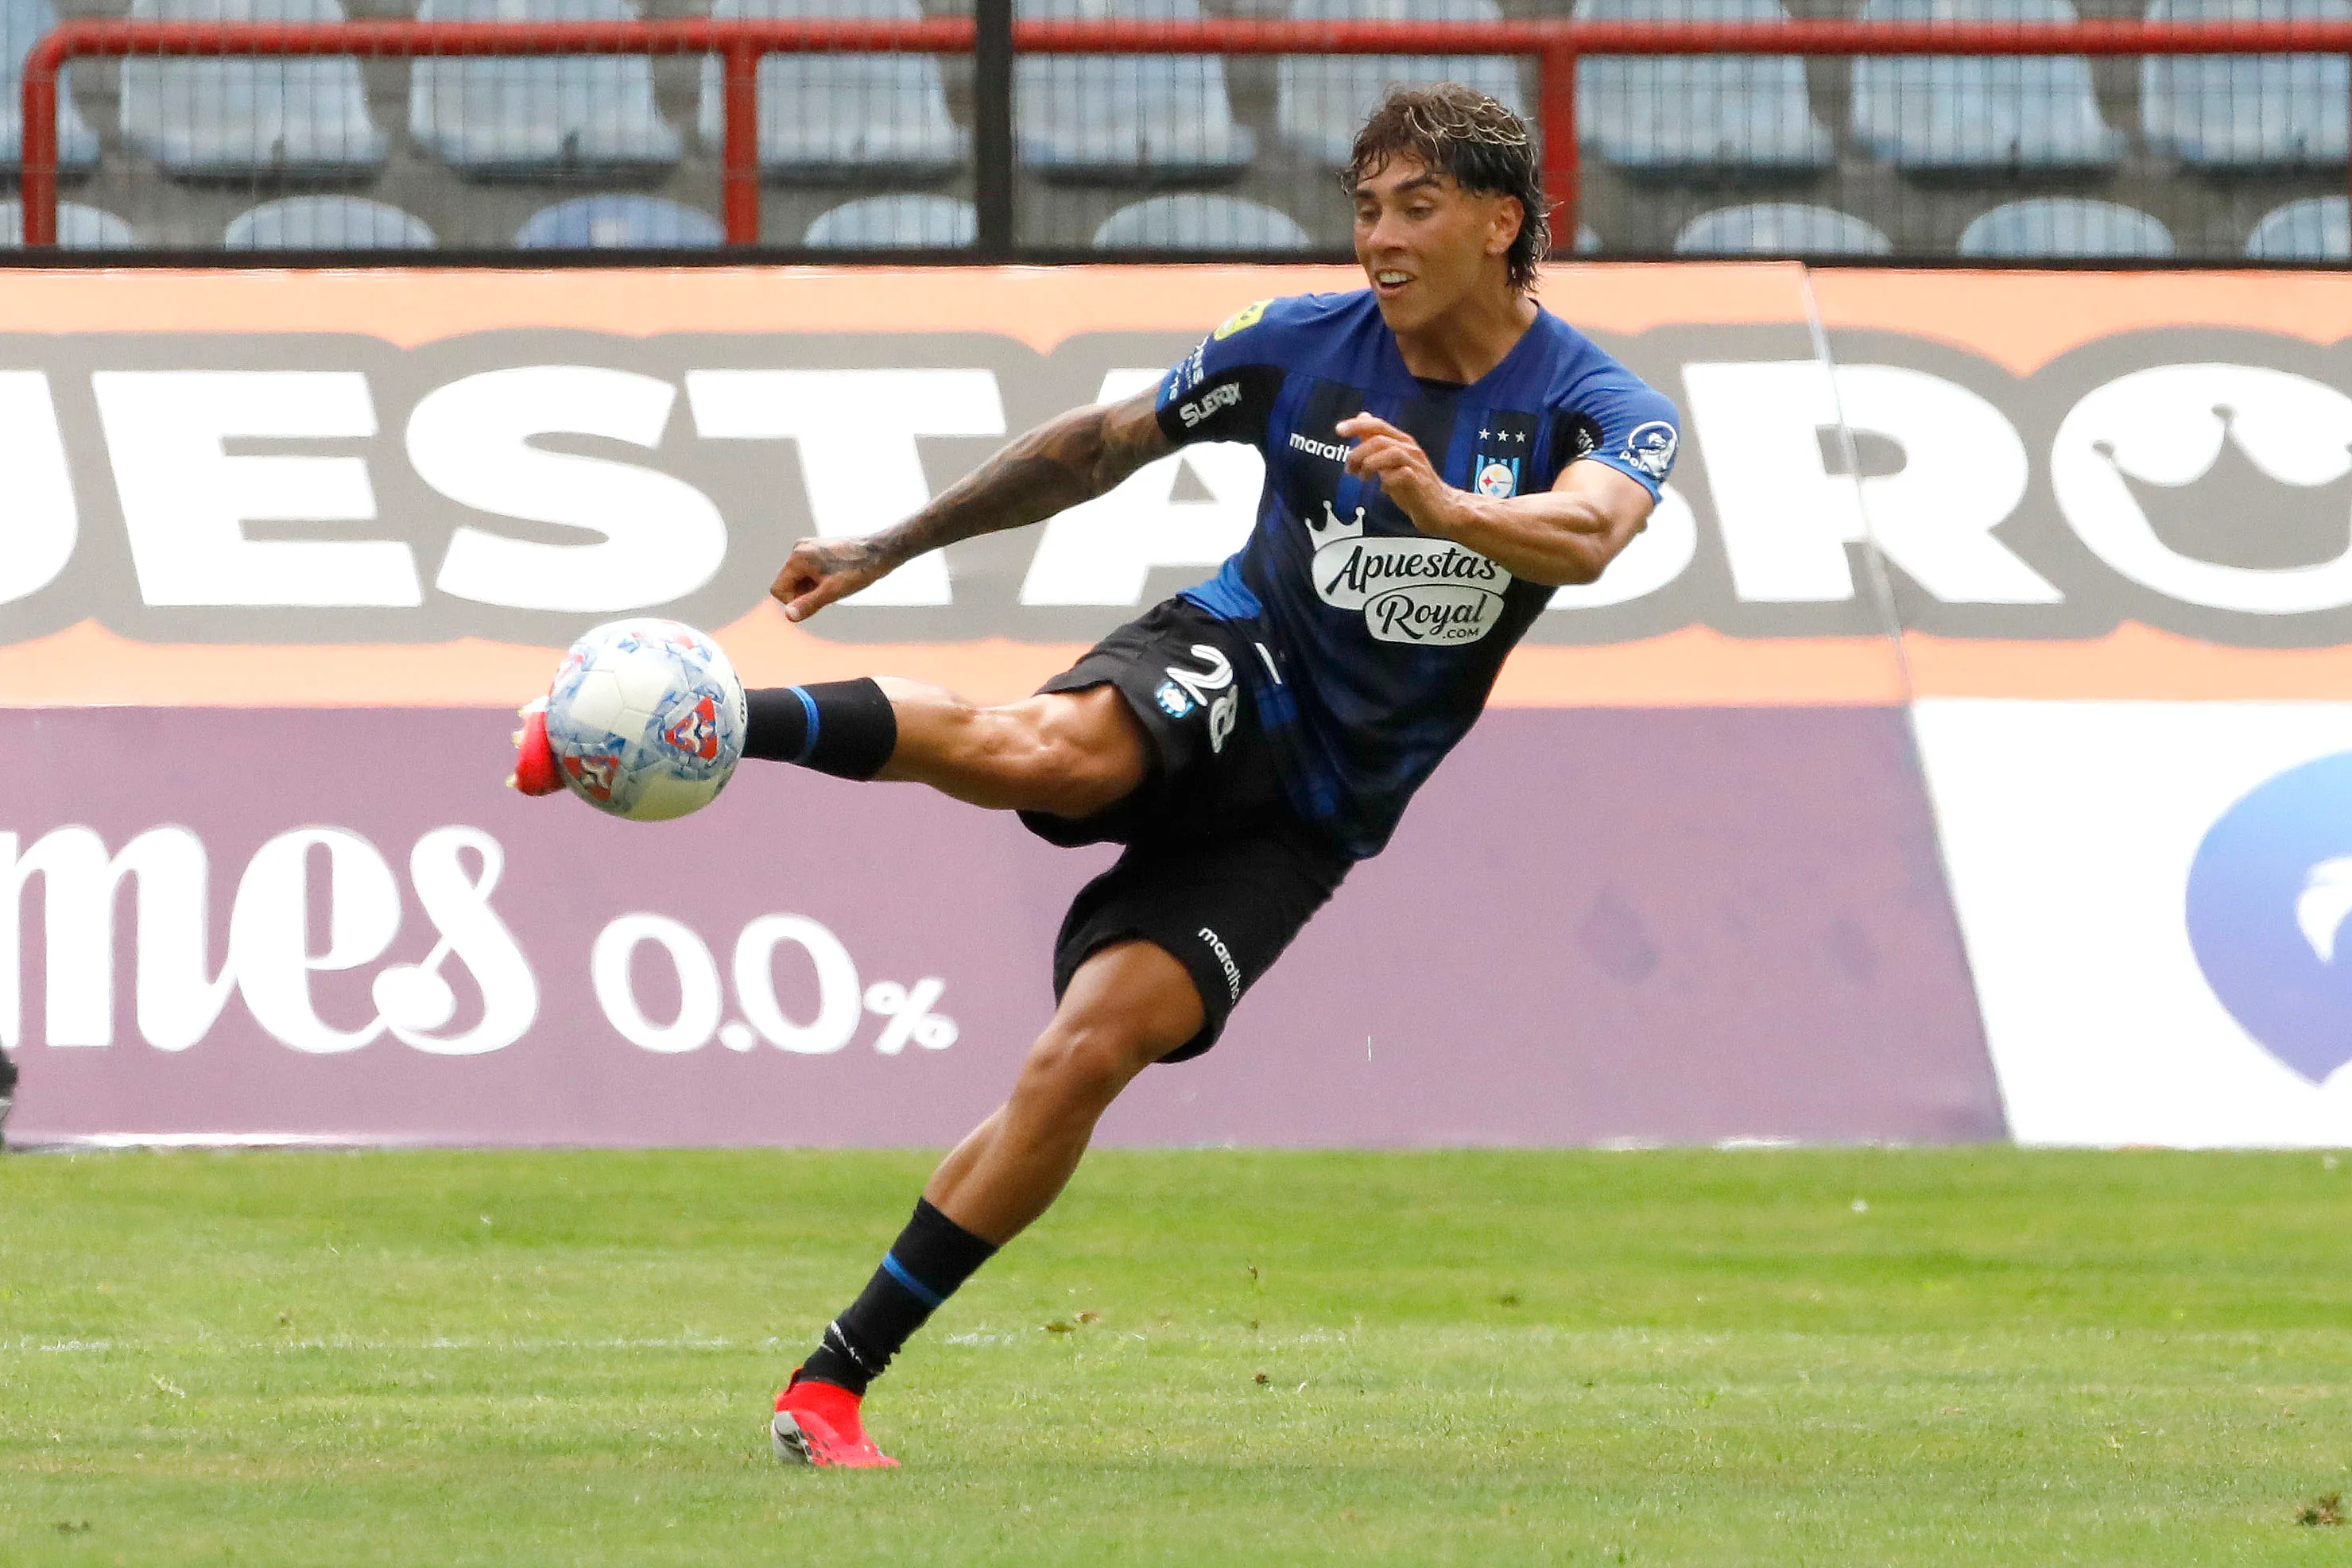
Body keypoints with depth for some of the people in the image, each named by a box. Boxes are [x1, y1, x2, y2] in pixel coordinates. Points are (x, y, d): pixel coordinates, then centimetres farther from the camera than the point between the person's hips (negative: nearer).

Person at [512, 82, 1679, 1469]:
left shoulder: (1599, 406, -7)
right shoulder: (1305, 348, 1)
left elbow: (1588, 535, -30)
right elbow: (1101, 445, 16)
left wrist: (1442, 507, -50)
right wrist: (891, 549, 20)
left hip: (1306, 817, -1)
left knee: (1088, 1055, -17)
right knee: (1050, 752, -38)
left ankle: (837, 1380, -11)